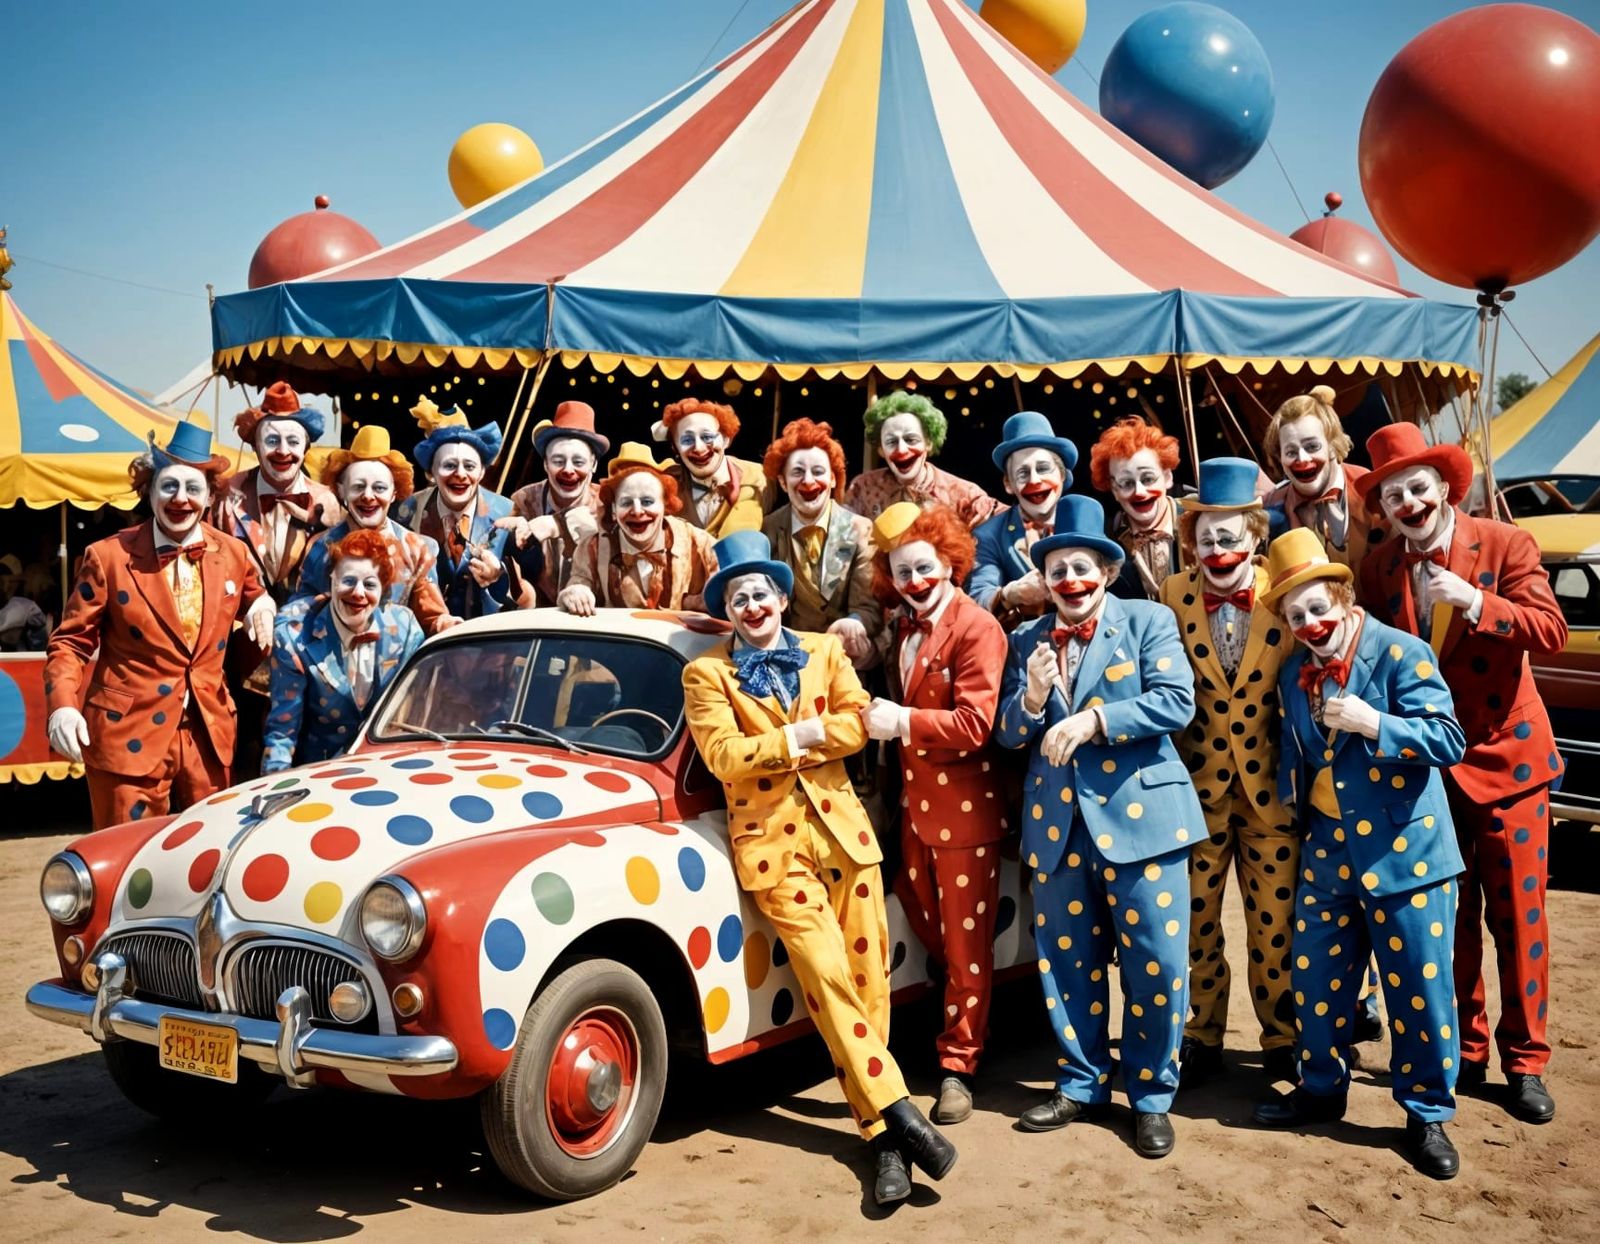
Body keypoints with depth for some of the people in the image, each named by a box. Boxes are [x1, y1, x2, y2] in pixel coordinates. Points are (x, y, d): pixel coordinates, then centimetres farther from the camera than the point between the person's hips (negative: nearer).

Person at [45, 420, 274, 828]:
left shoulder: (233, 553, 3)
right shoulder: (108, 556, -7)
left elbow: (254, 598, 24)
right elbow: (70, 641, -2)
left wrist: (262, 605, -1)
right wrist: (63, 706, -18)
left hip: (208, 734, 4)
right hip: (129, 734, -3)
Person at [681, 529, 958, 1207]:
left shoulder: (825, 652, 12)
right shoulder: (706, 673, 4)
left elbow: (858, 723, -1)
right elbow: (723, 756, -8)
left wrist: (789, 739, -9)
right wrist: (797, 736, -8)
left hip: (842, 826, 3)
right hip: (770, 839, -3)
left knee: (867, 976, 0)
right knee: (826, 975, -13)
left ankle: (881, 1132, 8)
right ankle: (897, 1114, -6)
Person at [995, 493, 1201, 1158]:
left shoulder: (1148, 622, 1)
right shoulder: (1026, 640, 12)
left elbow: (1176, 701, -12)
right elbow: (1007, 734, 8)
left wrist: (1093, 719, -20)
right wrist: (1032, 697, -13)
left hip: (1139, 813, -3)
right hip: (1056, 823, 4)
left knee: (1156, 964, 0)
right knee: (1066, 961, 11)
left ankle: (1152, 1095, 17)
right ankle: (1082, 1085, 27)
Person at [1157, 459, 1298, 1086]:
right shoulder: (1171, 596, -2)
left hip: (1271, 787, 0)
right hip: (1196, 787, 1)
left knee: (1274, 923, 8)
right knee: (1196, 919, 9)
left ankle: (1282, 1040, 26)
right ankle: (1201, 1037, 26)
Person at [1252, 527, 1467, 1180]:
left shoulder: (1400, 653, -11)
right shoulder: (1294, 674, 8)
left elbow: (1448, 740, -16)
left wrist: (1371, 723, -26)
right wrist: (1293, 813, 10)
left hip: (1404, 853, -6)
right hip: (1326, 852, 6)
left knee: (1418, 991, 2)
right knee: (1316, 981, 13)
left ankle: (1428, 1114, 17)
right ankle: (1322, 1089, 31)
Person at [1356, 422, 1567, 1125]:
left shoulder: (1504, 545, -8)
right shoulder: (1378, 568, 2)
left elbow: (1552, 632, -17)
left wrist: (1476, 604, -30)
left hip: (1503, 756, -3)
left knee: (1518, 915, 3)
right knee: (1451, 918, 11)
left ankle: (1525, 1061, 16)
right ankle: (1466, 1050, 24)